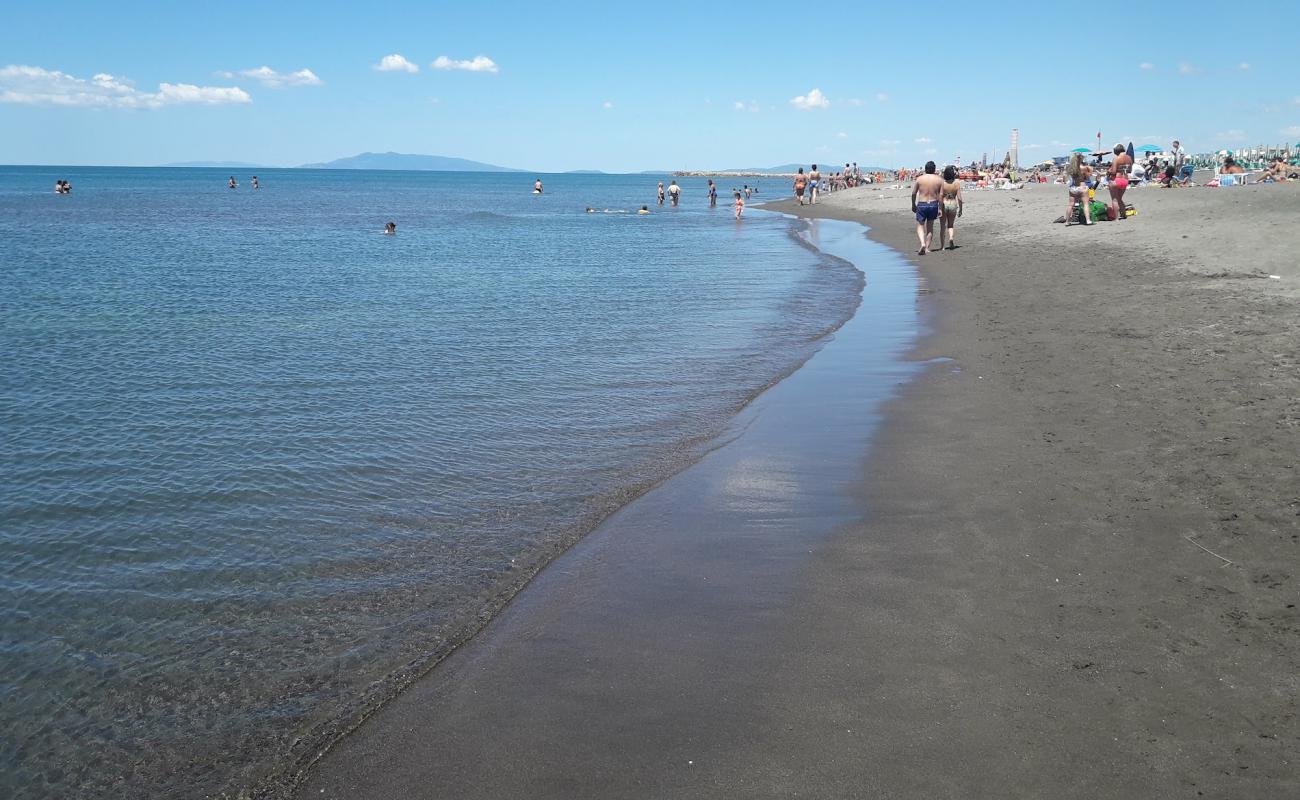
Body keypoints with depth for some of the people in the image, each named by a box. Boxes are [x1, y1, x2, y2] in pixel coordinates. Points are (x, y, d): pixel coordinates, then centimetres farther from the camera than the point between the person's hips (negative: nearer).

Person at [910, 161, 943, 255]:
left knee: (920, 226, 7)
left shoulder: (919, 179, -4)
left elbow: (913, 193, 1)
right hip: (933, 204, 2)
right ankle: (927, 248, 16)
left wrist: (913, 205, 14)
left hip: (921, 205, -2)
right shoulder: (939, 180, -2)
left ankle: (922, 243, -17)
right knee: (930, 226, 15)